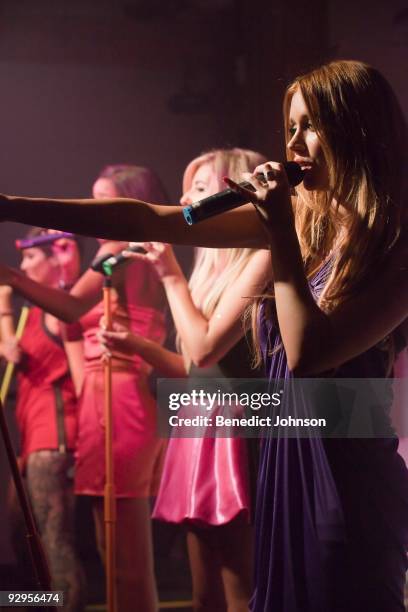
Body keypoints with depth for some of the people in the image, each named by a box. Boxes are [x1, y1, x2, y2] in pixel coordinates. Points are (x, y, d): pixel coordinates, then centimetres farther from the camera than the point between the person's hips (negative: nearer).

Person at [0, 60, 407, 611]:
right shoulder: (303, 216, 5)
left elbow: (308, 354, -22)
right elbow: (150, 222, 2)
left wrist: (281, 233, -17)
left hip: (347, 467, -6)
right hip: (286, 457, 6)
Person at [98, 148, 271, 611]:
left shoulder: (260, 259, -9)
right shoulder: (214, 265, 19)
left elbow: (206, 348, -17)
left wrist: (171, 276, -7)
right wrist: (136, 345, 8)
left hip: (233, 433, -10)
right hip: (199, 432, 10)